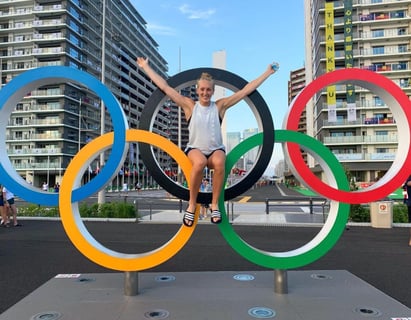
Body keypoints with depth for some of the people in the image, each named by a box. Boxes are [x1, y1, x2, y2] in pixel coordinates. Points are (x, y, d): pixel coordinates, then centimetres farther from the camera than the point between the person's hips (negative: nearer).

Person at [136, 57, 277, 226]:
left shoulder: (220, 105, 4)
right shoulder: (189, 105, 3)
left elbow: (246, 90, 7)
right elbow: (164, 87, 6)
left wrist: (267, 72, 9)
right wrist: (146, 67, 10)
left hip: (216, 150, 1)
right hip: (195, 149, -1)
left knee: (219, 162, -35)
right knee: (200, 162, -36)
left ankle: (215, 204, -16)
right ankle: (192, 205, -17)